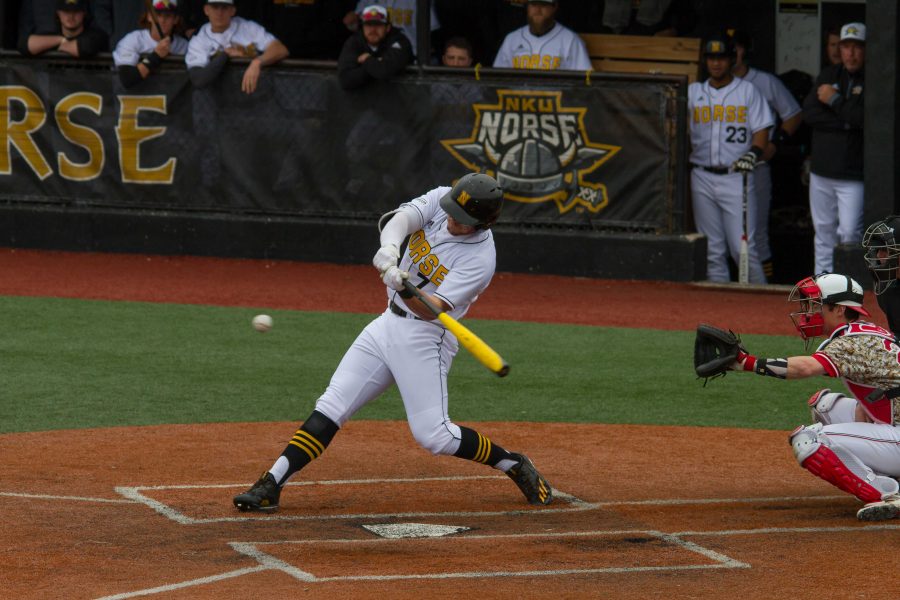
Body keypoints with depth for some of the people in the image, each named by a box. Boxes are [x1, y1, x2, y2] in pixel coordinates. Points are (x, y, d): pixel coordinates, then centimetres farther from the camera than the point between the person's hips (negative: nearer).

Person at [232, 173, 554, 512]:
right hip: (388, 325, 6)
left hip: (424, 338, -6)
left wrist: (404, 289, -46)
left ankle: (513, 465, 9)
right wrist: (389, 248, -43)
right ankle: (270, 486, -7)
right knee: (331, 407, -3)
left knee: (433, 435, -12)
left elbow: (433, 310, -26)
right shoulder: (440, 200, -4)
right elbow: (400, 219, -21)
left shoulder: (480, 258, -19)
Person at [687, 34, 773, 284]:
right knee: (712, 249, 5)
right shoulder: (693, 92, 13)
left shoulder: (748, 91, 5)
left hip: (736, 177, -3)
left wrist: (752, 153, -16)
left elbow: (761, 130, 1)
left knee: (743, 247, -10)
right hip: (702, 177, 3)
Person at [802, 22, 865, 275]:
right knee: (824, 234, 10)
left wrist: (835, 101, -10)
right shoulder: (828, 76, 11)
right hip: (821, 171, 5)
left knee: (850, 233, -13)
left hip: (854, 175, -5)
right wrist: (846, 122, -11)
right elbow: (809, 113, 0)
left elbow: (867, 118, -20)